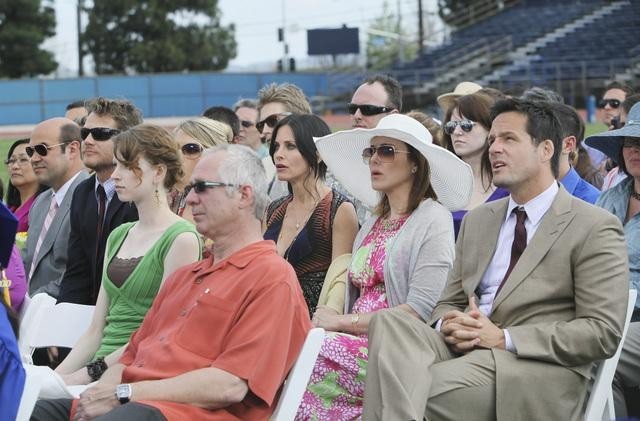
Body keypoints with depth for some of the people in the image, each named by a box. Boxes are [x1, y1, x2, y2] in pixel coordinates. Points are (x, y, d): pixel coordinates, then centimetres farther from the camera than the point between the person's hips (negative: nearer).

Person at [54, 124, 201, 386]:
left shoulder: (181, 239, -6)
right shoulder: (118, 236, 19)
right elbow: (97, 328, 16)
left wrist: (87, 374, -13)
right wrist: (57, 376, 1)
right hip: (103, 368, 7)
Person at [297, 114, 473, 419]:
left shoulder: (432, 220, -3)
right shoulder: (372, 225, 19)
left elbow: (421, 311, -12)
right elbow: (358, 298, 15)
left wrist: (343, 322, -9)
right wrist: (326, 323, -6)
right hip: (357, 343, 6)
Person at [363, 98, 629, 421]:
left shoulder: (594, 228, 1)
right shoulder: (477, 221, 22)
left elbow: (603, 333, -7)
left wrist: (505, 338, -14)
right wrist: (448, 325, -4)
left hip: (538, 374, -6)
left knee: (413, 393, -33)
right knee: (389, 321, -26)